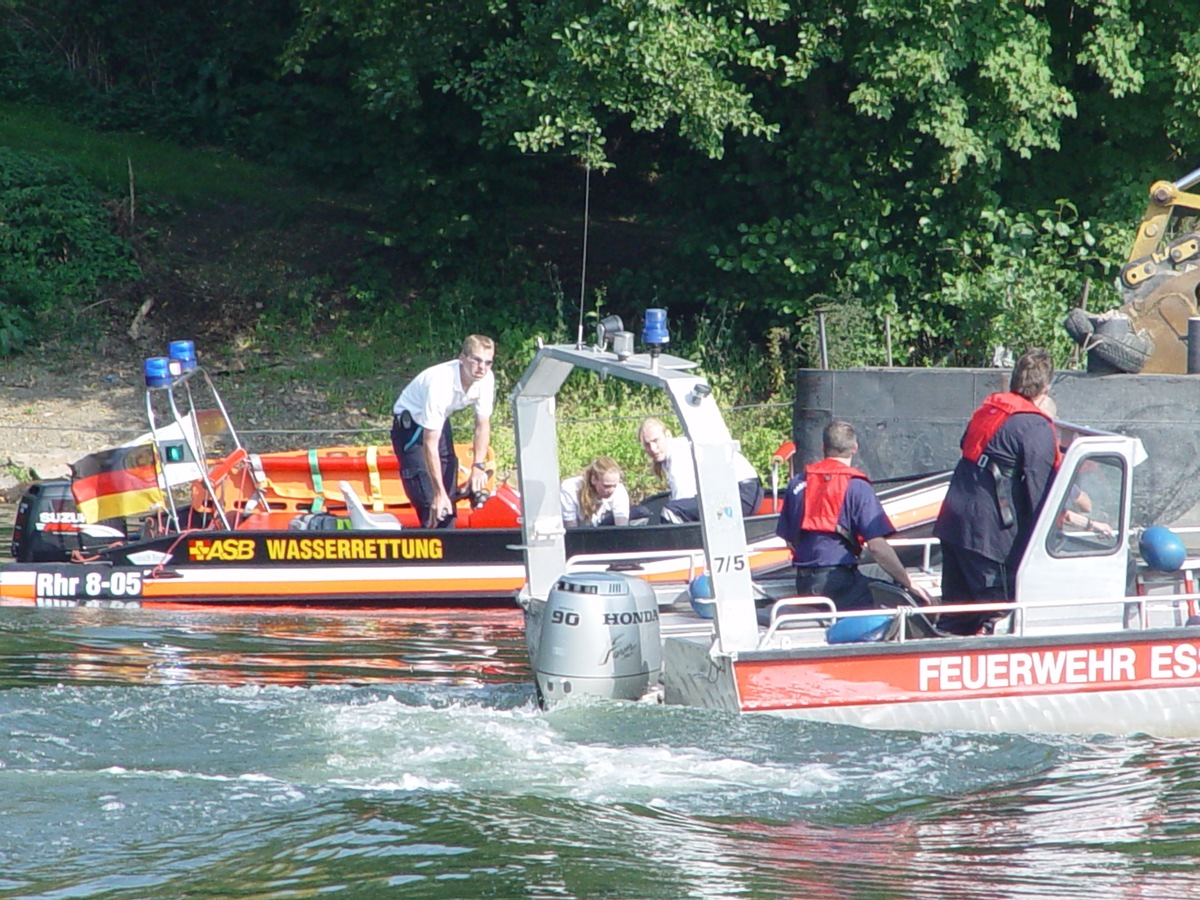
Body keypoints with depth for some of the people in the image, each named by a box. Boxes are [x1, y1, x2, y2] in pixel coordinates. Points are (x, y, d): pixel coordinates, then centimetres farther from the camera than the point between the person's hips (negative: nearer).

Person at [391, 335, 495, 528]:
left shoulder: (485, 380, -20)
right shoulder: (440, 383, -38)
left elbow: (483, 425, -6)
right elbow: (430, 443, -36)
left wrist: (479, 466, -20)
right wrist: (439, 493, -36)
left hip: (439, 420, 7)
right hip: (410, 423, -7)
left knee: (449, 496, 4)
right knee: (429, 501, -16)